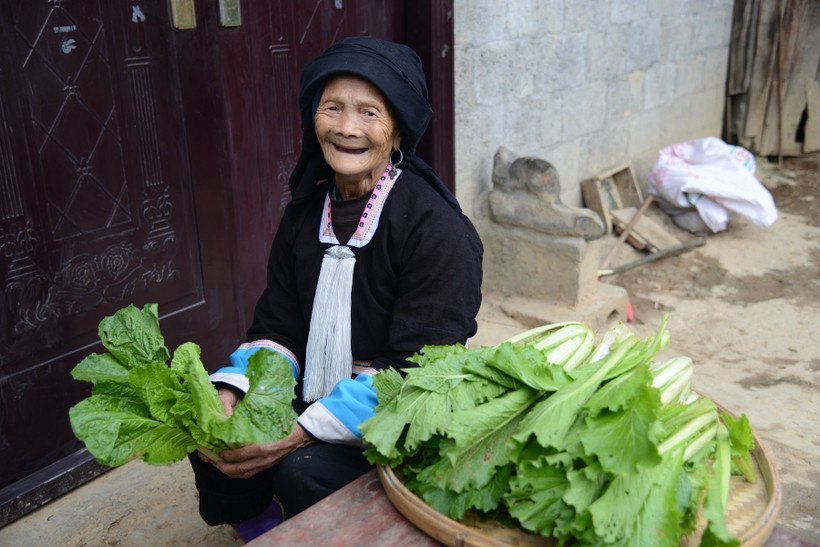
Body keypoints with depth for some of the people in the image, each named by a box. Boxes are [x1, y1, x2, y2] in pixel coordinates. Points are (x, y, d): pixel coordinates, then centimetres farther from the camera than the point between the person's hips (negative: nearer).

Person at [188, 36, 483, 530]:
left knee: (305, 473, -28)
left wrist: (305, 431, -27)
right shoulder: (306, 213, 4)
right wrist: (230, 393, -15)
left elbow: (417, 368, -21)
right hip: (315, 395, 7)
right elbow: (278, 329, 5)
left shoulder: (436, 227, -18)